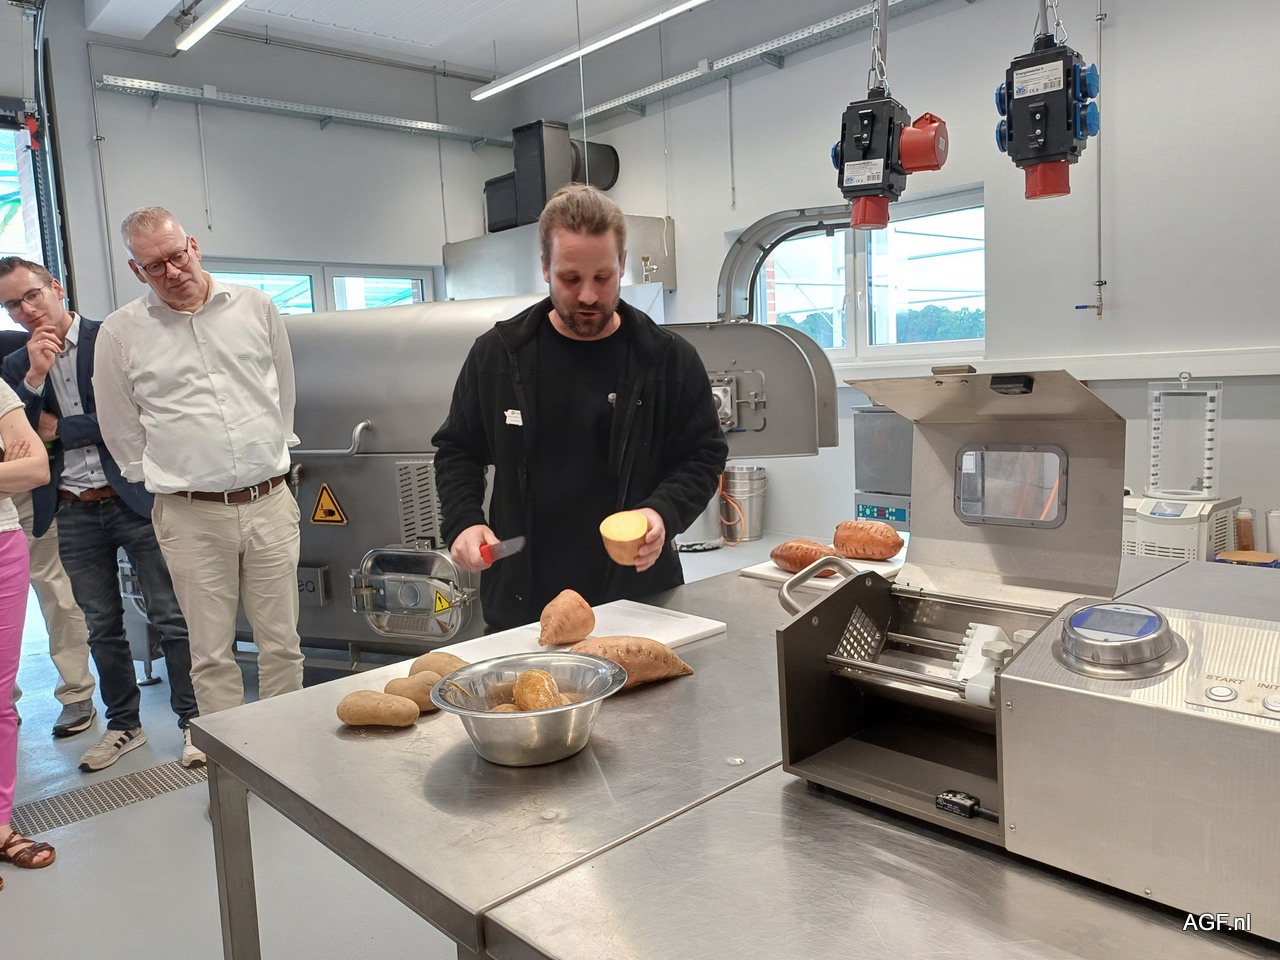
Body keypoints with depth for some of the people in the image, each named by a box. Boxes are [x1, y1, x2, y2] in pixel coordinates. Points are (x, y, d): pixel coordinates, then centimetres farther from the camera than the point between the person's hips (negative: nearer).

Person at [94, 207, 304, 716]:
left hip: (270, 502, 1)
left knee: (282, 644, 7)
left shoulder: (255, 306, 6)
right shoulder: (120, 334, 1)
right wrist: (170, 481, 10)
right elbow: (121, 431, 10)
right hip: (192, 516, -1)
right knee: (212, 654, 6)